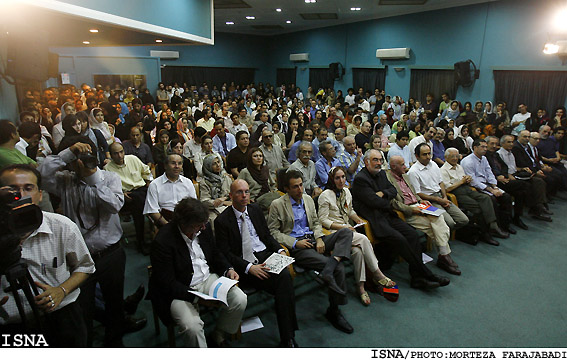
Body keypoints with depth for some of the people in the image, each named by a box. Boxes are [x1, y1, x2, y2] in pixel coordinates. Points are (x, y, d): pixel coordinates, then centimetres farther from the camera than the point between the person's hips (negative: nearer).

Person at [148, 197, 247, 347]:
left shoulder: (204, 228, -3)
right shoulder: (163, 241, -21)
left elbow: (216, 254, 14)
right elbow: (168, 284, -19)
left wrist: (228, 270, -5)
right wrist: (197, 298, -26)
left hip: (208, 279, 6)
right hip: (180, 291, -5)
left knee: (240, 299, -13)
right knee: (191, 326, -29)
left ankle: (218, 335, 13)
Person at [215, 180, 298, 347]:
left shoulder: (255, 210, 12)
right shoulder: (222, 221, -4)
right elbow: (226, 254, -6)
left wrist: (280, 250, 0)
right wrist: (249, 267, -18)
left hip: (265, 254, 5)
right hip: (244, 263, -5)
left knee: (285, 275, -27)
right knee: (282, 285, -28)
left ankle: (287, 338, -19)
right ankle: (287, 337, -14)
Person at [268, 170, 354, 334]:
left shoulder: (308, 199, 15)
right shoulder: (277, 205, -2)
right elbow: (273, 231, -4)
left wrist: (319, 238, 0)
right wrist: (295, 243, -14)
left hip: (313, 240, 7)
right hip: (296, 247, -6)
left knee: (346, 232, -18)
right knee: (339, 268, -23)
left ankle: (328, 270, -36)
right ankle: (334, 311, -9)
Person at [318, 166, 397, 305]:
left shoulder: (346, 191, 13)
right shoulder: (325, 196, -7)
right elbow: (323, 220, -9)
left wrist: (358, 220, 7)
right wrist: (342, 227, -17)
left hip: (348, 229, 6)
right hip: (333, 232, -6)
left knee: (357, 251, -26)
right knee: (363, 239, -28)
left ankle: (361, 287, -19)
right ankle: (378, 275, -16)